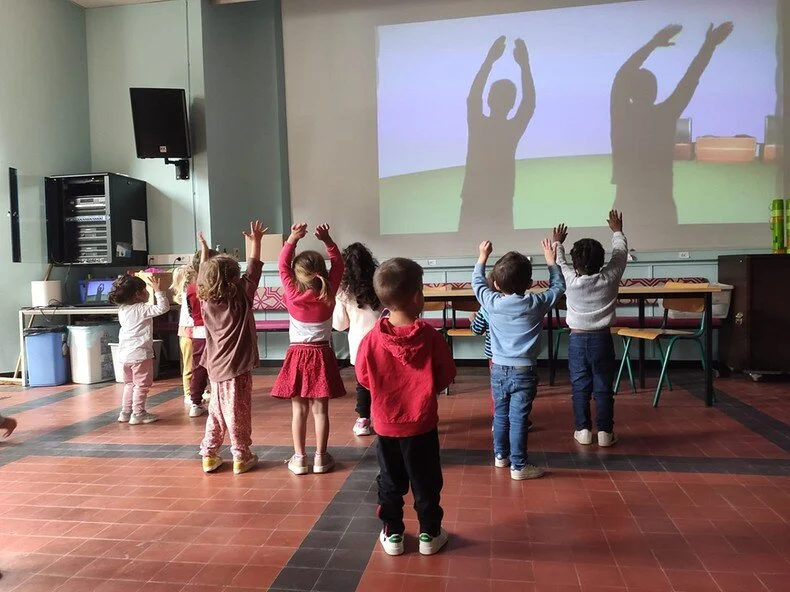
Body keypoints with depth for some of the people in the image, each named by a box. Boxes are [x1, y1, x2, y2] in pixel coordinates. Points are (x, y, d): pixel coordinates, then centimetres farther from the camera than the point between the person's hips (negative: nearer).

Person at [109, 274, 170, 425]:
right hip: (140, 353, -8)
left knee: (129, 383, 20)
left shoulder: (122, 309, 6)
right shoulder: (142, 309, -16)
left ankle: (125, 412, 24)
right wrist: (157, 290, -19)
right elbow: (162, 307, -23)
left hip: (125, 354, 8)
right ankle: (138, 413, 6)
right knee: (142, 384, 3)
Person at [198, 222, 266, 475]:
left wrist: (205, 253, 26)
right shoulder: (241, 299, -13)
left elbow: (204, 277, 15)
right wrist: (255, 242, -1)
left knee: (216, 411, 18)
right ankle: (241, 457, 12)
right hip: (237, 368, -5)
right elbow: (252, 271, -8)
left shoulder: (206, 300, -1)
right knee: (238, 413, 3)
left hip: (216, 367, 6)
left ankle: (209, 455, 21)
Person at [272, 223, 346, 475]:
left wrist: (292, 239, -3)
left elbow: (282, 266, 1)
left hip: (298, 355, -1)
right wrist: (327, 240, -5)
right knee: (320, 409, 6)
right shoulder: (328, 294, -8)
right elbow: (338, 264, 3)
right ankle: (320, 457, 13)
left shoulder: (292, 295, -10)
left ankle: (299, 459, 13)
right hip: (322, 356, 1)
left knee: (299, 410, 6)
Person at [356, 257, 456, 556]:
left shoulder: (371, 339, -12)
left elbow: (364, 378, 0)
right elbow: (446, 376, -6)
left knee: (390, 481, 17)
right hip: (422, 423, -2)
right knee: (426, 481, 15)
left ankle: (392, 534, 28)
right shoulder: (430, 336, -16)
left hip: (385, 423, 2)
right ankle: (429, 534, 26)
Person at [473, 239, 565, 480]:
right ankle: (518, 465, 6)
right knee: (518, 418, -1)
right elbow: (558, 286, 7)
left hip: (498, 369, 3)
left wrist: (483, 257, 24)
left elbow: (477, 282, 13)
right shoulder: (536, 304, -10)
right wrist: (551, 260, 18)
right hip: (523, 371, -3)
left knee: (500, 414, 17)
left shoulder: (492, 302, -6)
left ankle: (500, 455, 31)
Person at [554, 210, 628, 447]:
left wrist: (557, 242, 26)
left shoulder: (570, 280, -13)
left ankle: (583, 430, 14)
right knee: (603, 388, 7)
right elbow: (620, 252, 7)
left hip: (577, 339, 0)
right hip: (602, 339, 0)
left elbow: (558, 262, 7)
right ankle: (605, 432, 12)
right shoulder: (609, 277, -11)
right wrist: (617, 231, 24)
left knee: (580, 387, 9)